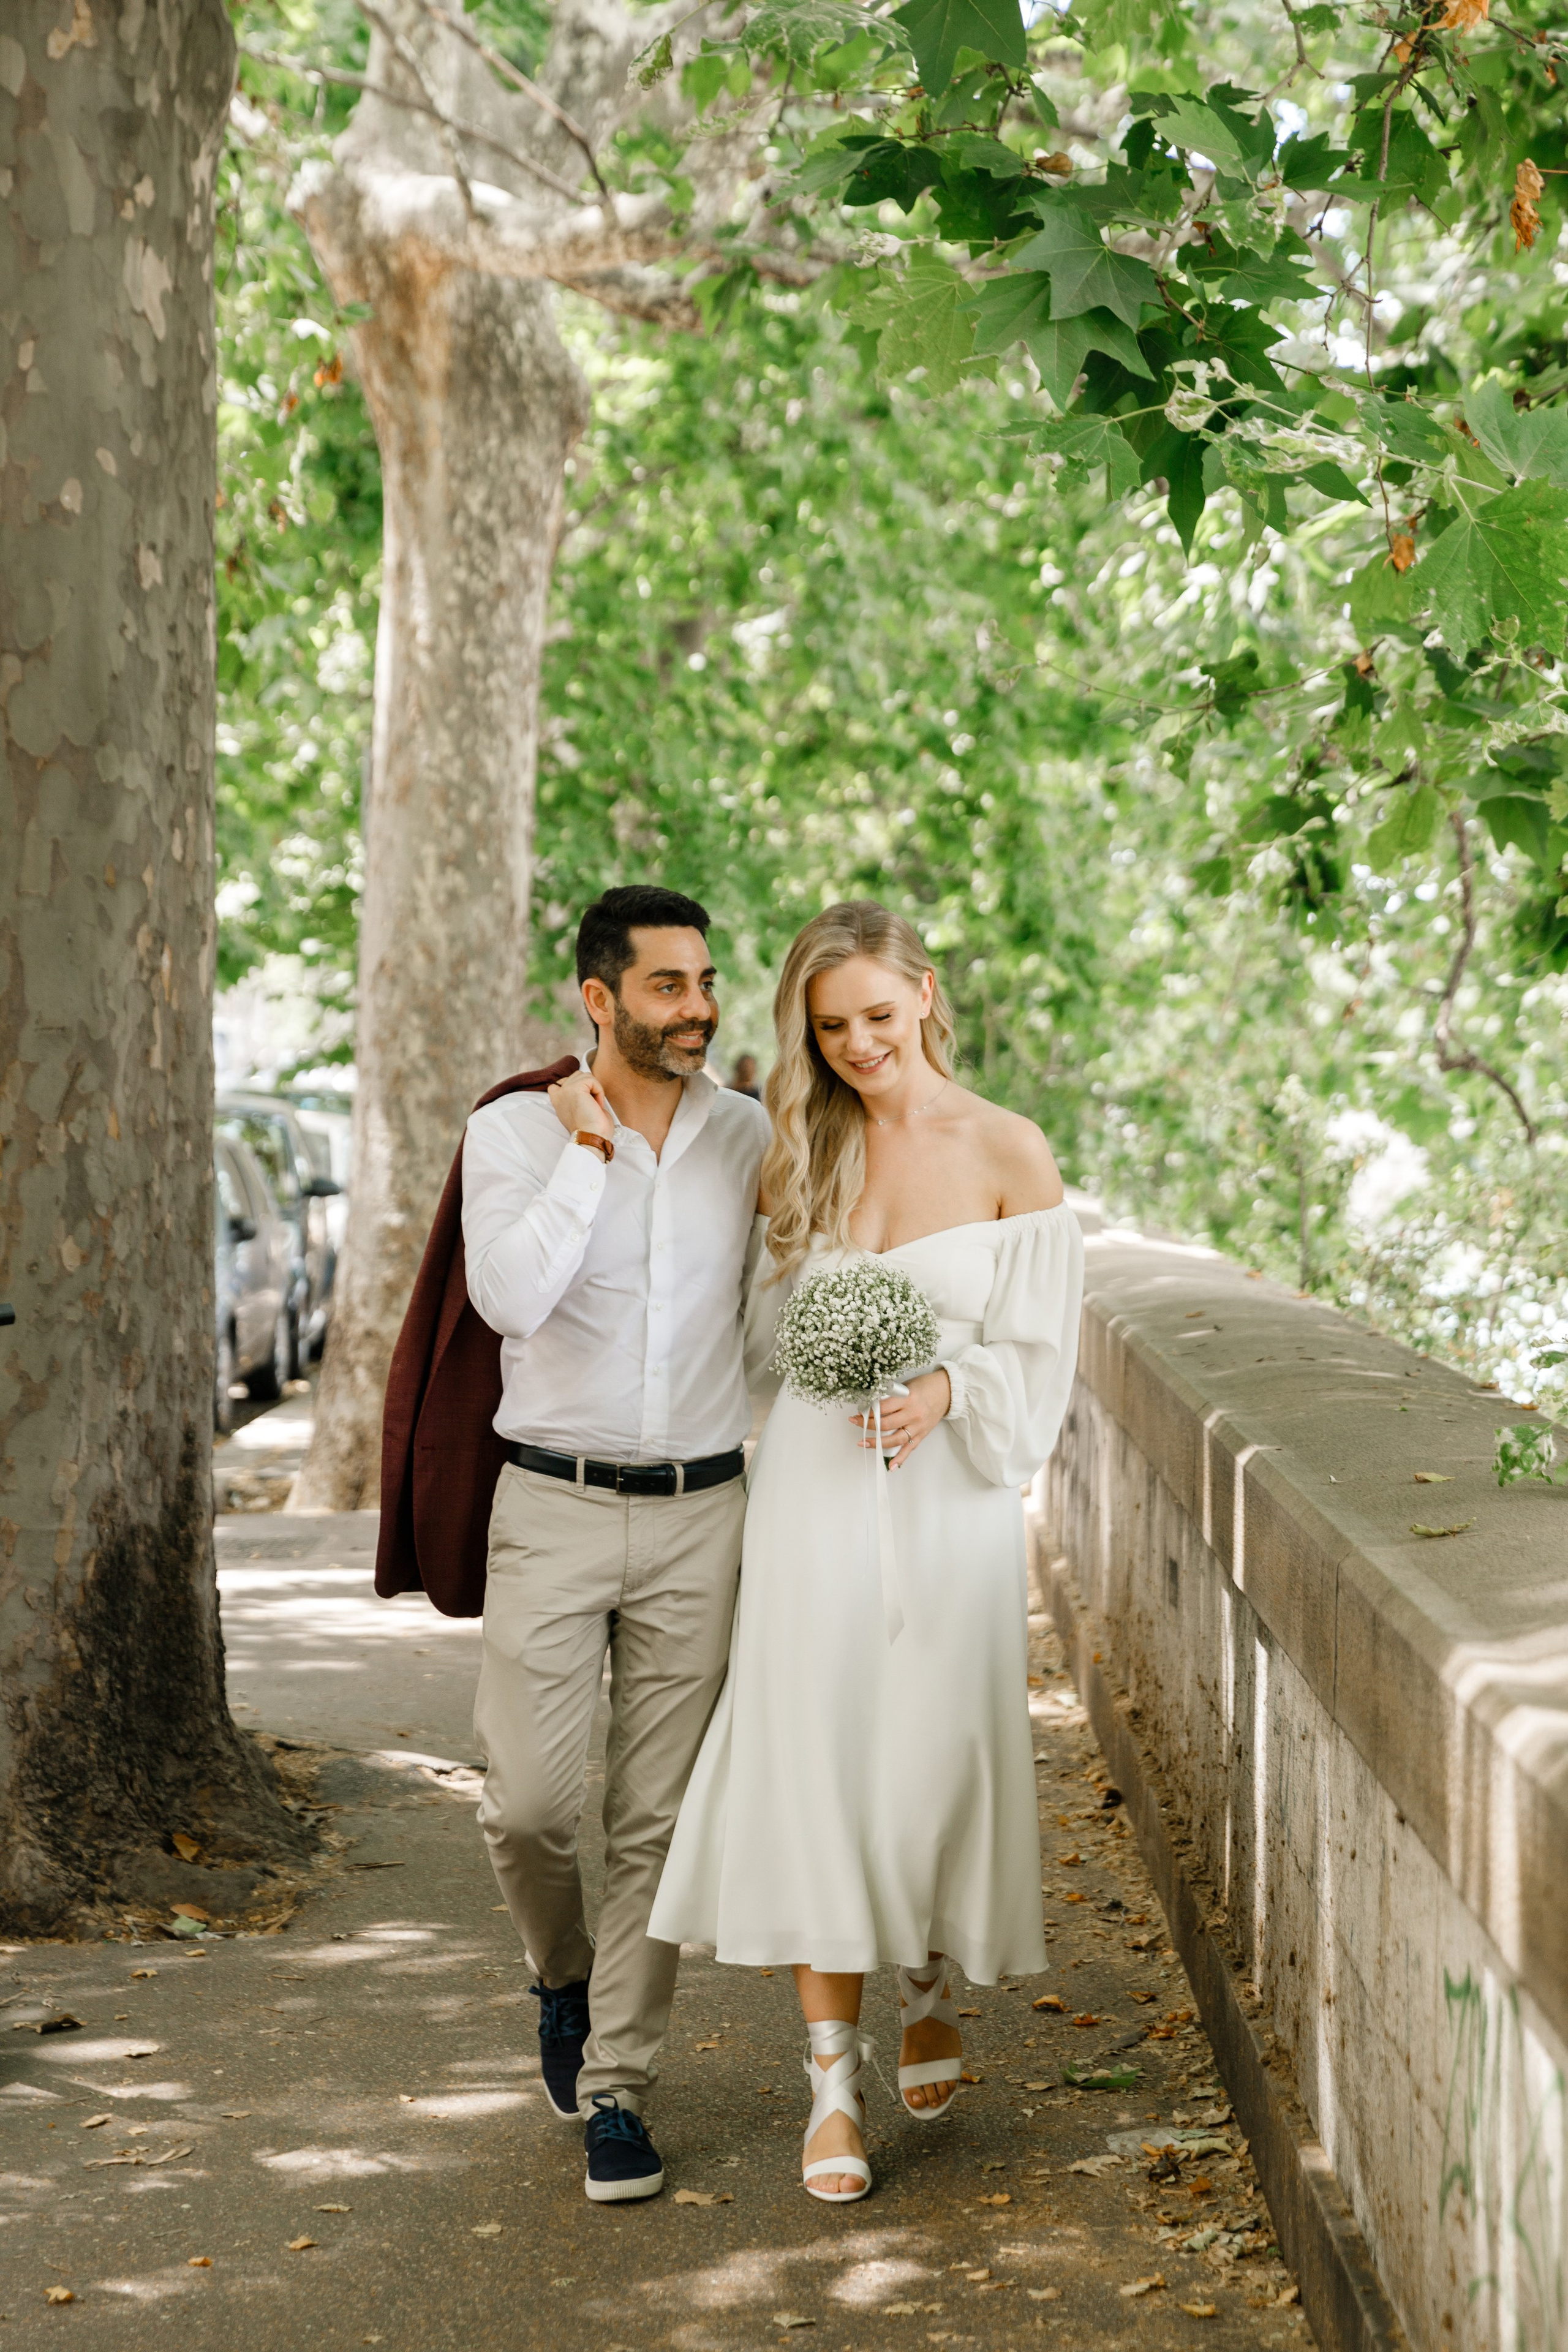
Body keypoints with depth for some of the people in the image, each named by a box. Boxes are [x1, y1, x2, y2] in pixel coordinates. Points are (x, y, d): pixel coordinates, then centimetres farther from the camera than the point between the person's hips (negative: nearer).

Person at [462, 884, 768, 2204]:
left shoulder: (748, 1139, 3)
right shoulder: (514, 1136, -3)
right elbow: (511, 1299, -19)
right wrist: (588, 1148, -17)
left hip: (699, 1513, 2)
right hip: (553, 1510, -1)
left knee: (658, 1820, 2)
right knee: (528, 1801, -6)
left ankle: (617, 2088, 12)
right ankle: (565, 1973, 27)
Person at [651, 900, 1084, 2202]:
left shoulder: (1009, 1156, -3)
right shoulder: (804, 1155, 7)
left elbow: (1039, 1357, -3)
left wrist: (947, 1388, -18)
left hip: (946, 1497, -2)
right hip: (811, 1493, 2)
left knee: (936, 1764, 4)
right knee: (812, 1775, -2)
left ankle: (931, 1989, 35)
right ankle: (835, 2082, 7)